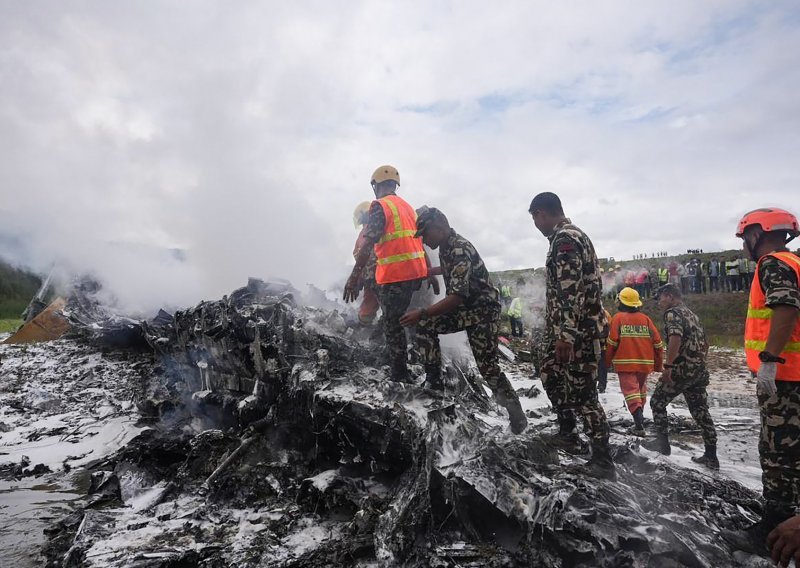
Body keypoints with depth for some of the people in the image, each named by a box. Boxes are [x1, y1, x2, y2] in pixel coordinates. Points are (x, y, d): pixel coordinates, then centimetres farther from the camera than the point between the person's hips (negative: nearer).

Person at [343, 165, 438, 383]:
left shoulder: (380, 206, -7)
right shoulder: (408, 207, 17)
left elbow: (368, 244, -18)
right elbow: (420, 243, 18)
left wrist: (355, 275, -19)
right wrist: (430, 273, 22)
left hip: (393, 275, -8)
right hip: (416, 272, 8)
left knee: (392, 325, 1)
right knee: (400, 320, 19)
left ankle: (400, 376, 7)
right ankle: (401, 366, 29)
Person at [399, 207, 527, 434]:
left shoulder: (460, 249, -26)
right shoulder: (446, 246, 2)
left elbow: (458, 296, -33)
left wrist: (422, 313, -32)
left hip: (483, 310, -8)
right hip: (463, 308, 8)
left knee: (488, 367, -7)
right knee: (425, 326, -7)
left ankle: (518, 418, 8)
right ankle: (434, 383, 3)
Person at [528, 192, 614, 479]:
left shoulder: (564, 240, -16)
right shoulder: (574, 235, 17)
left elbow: (570, 291, -25)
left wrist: (566, 335, -26)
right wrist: (558, 331, 28)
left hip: (576, 330, -11)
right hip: (563, 327, 11)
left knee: (581, 393, -7)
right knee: (550, 375, 21)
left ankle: (603, 460, 1)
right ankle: (567, 431, 35)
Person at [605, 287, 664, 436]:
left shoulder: (618, 318, -4)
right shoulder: (645, 319, 6)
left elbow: (612, 342, -10)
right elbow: (657, 343, 5)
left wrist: (607, 360, 5)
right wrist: (658, 364, 16)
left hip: (625, 363, -4)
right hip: (645, 363, 4)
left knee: (631, 390, -6)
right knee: (641, 389, 22)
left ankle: (639, 421, -24)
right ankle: (639, 418, 37)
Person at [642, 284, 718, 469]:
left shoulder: (672, 313, -8)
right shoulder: (692, 314, 20)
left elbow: (676, 337, -26)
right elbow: (704, 344, 25)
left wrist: (668, 366, -27)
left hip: (681, 369, -8)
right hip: (699, 371, 9)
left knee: (657, 403, 6)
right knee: (701, 411, 9)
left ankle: (662, 443, 8)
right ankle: (711, 456, 11)